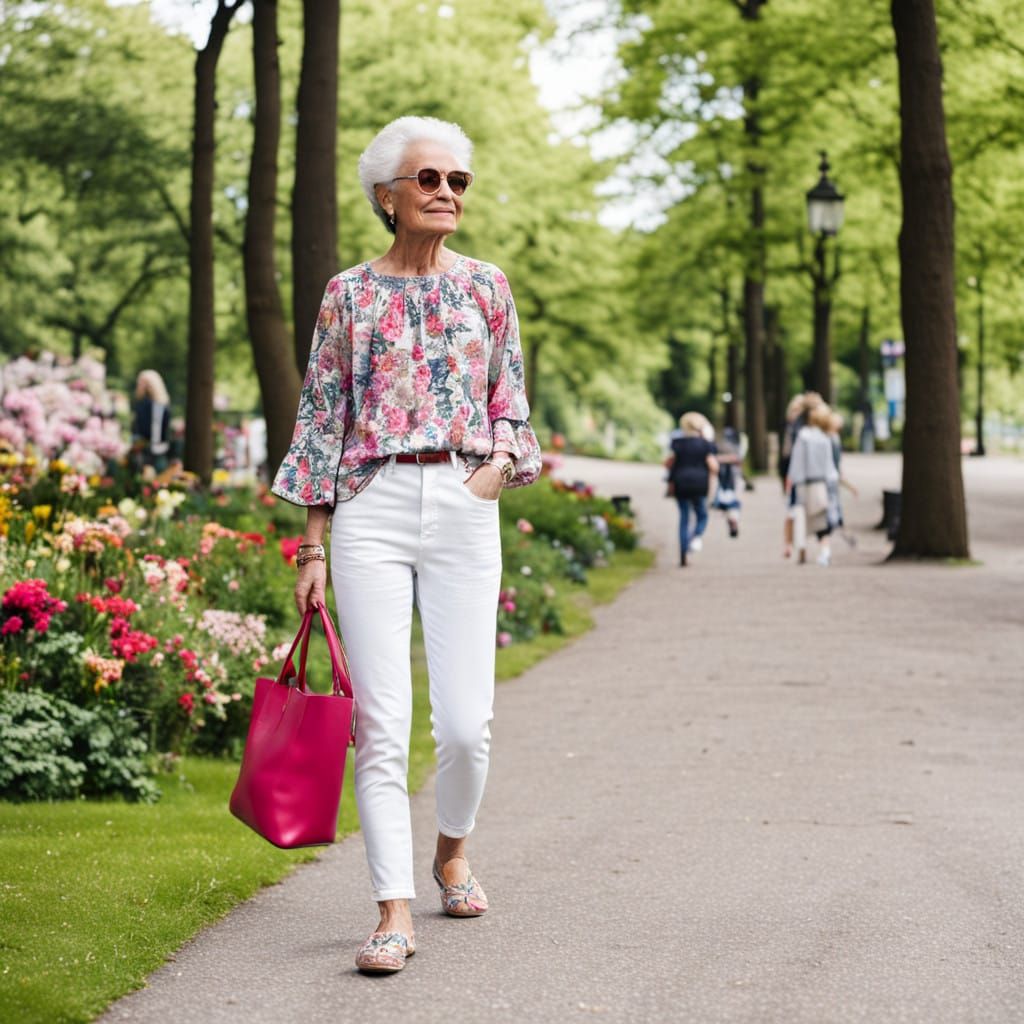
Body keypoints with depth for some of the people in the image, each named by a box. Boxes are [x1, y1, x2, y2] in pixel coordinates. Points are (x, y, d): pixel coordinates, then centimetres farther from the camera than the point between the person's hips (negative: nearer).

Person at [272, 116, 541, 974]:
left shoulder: (485, 286, 9)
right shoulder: (350, 293, 5)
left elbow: (512, 398, 16)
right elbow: (322, 419, 6)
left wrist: (503, 460, -6)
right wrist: (314, 547, 2)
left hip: (464, 511, 1)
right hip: (371, 509, -1)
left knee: (466, 720, -2)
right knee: (382, 722, -6)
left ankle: (452, 847, 28)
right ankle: (395, 910, -1)